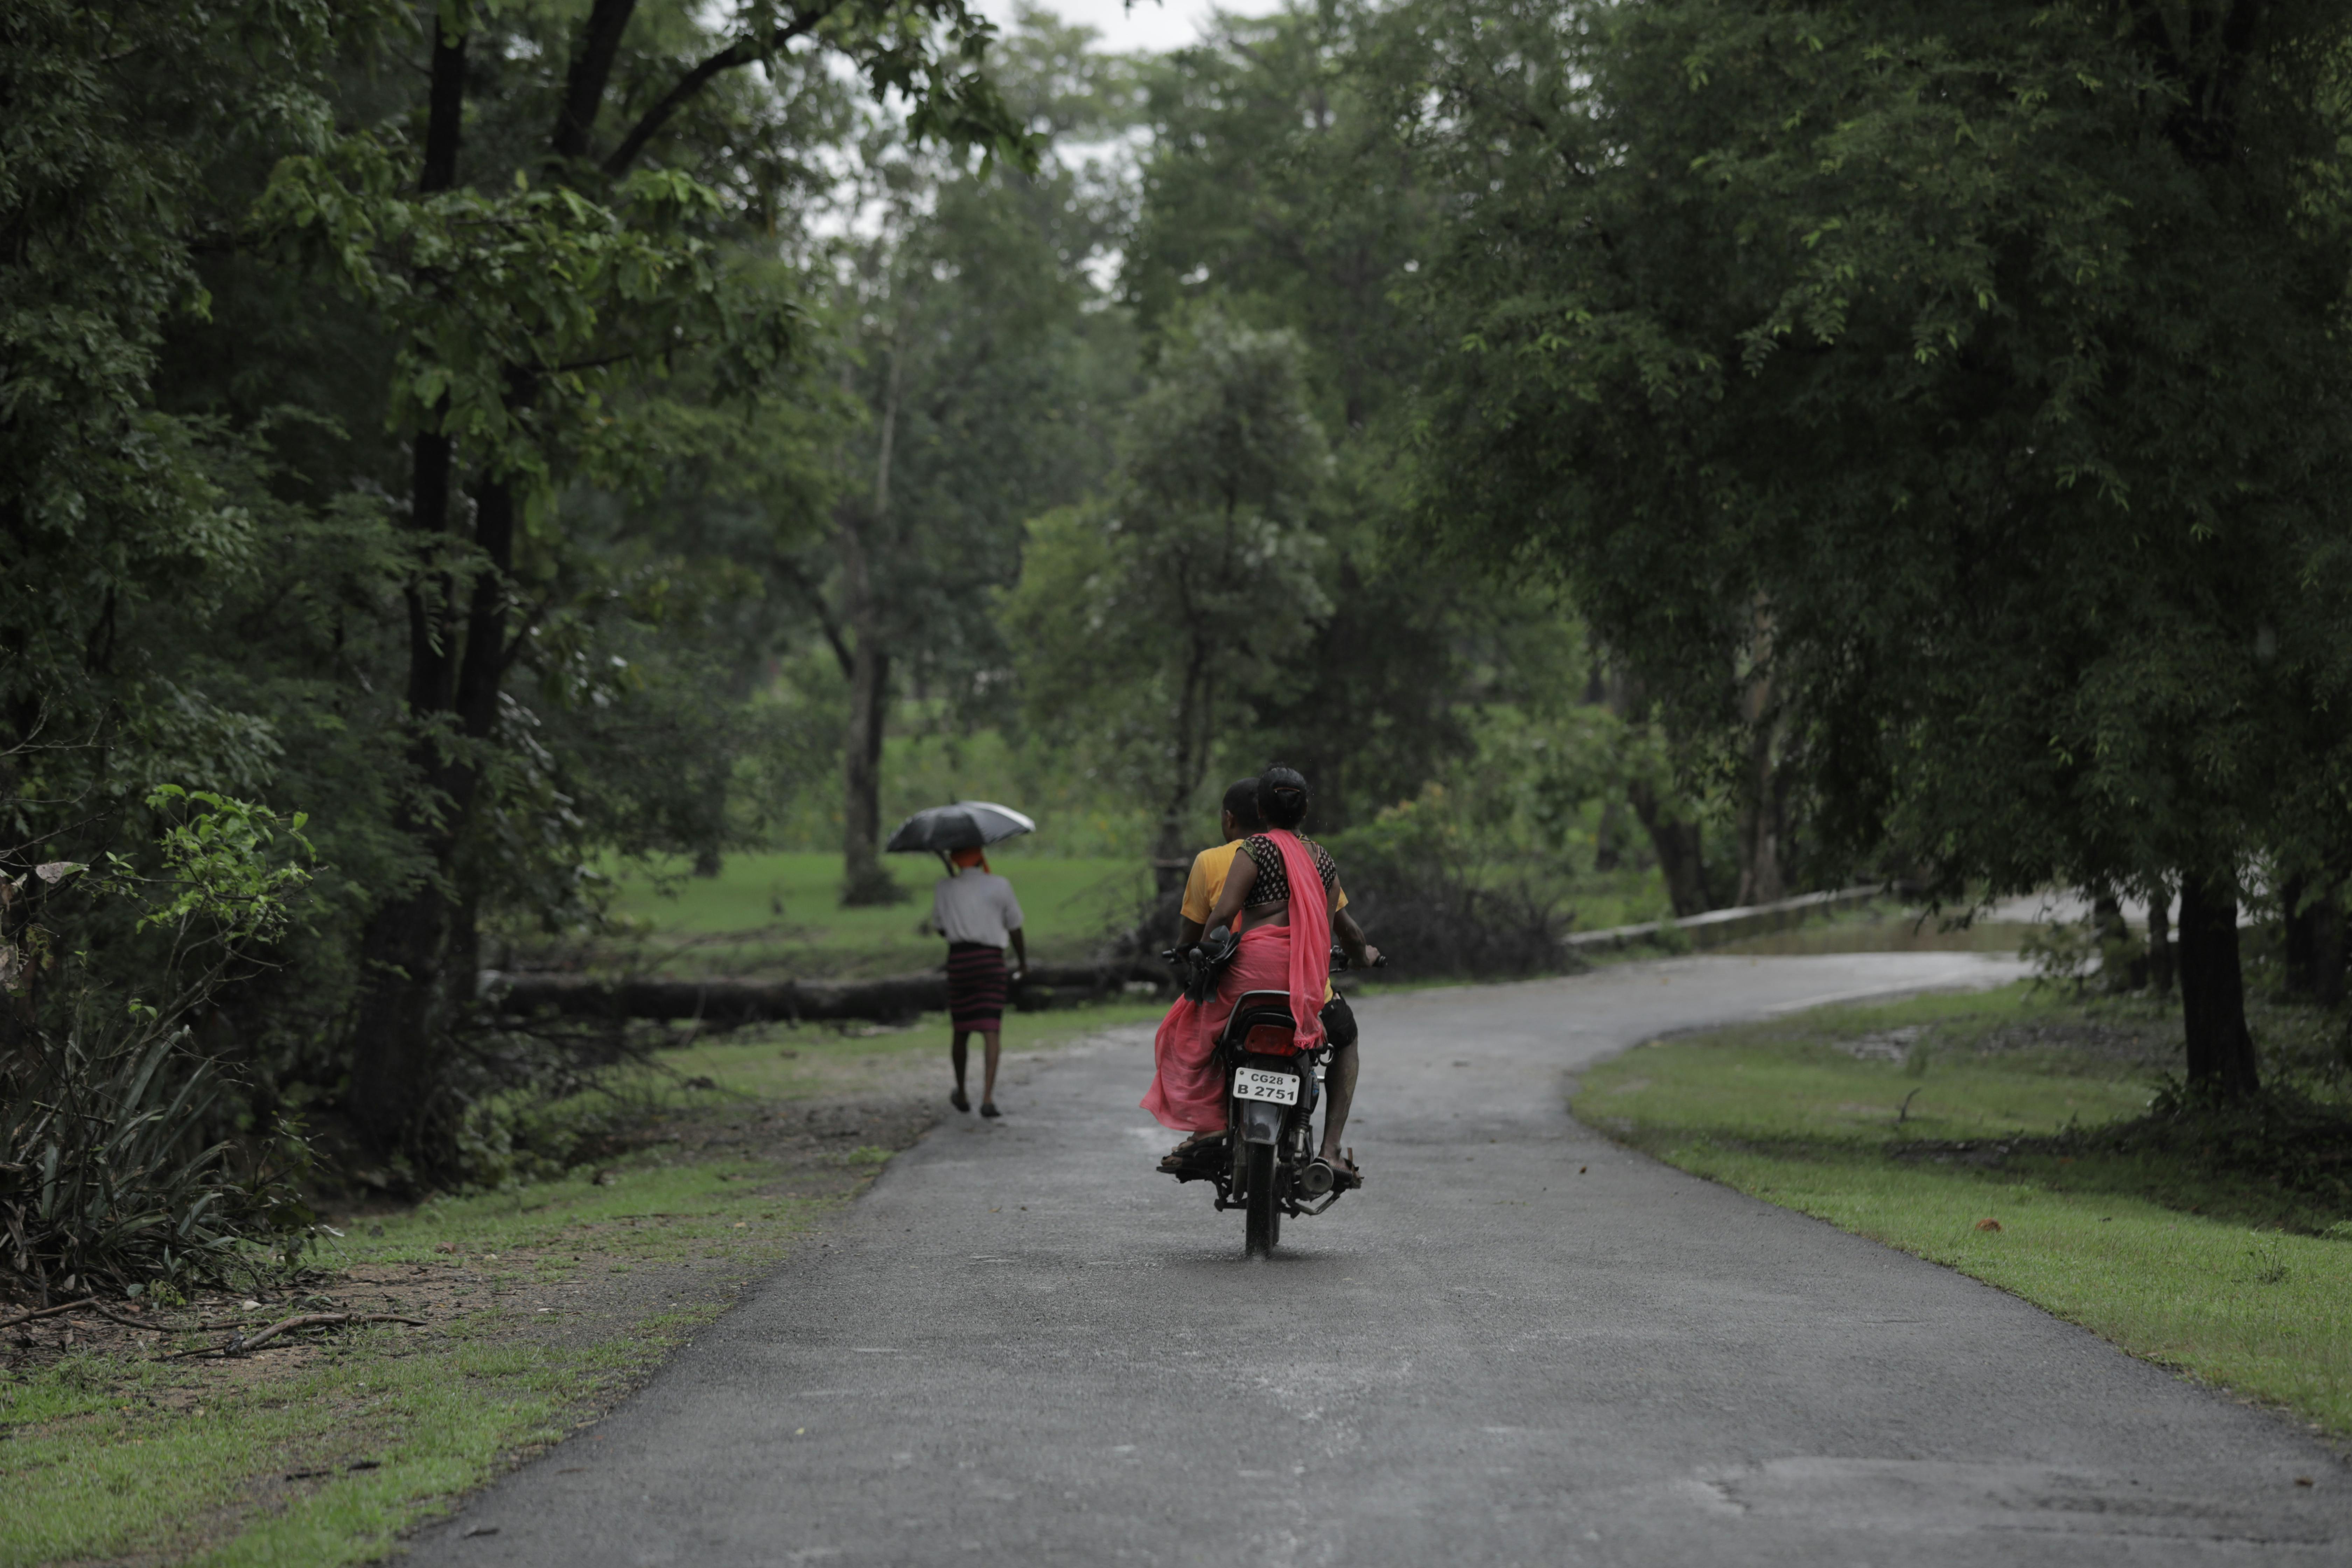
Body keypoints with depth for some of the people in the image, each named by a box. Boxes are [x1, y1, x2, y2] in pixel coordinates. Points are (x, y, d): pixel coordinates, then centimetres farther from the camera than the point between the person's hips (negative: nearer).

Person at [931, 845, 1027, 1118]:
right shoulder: (1000, 886, -2)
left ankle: (962, 1095, 28)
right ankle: (988, 1098, -17)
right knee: (992, 1030, -5)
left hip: (959, 960, 2)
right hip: (992, 961, -1)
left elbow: (939, 928, 11)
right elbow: (1014, 928, 5)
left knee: (960, 1030, 15)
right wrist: (1022, 960, 19)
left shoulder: (944, 889, 2)